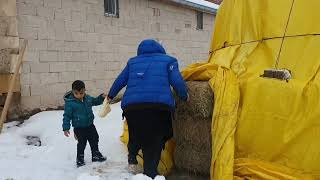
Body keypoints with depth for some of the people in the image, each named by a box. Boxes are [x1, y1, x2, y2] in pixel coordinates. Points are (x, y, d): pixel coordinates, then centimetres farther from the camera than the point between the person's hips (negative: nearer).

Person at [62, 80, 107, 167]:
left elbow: (95, 101, 18)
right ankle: (80, 159, 19)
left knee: (94, 140, 15)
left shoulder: (88, 98, -2)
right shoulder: (70, 102, -19)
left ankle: (96, 155, 33)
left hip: (90, 125, 6)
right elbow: (67, 116, -14)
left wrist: (101, 97, 1)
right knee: (82, 143, -1)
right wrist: (66, 128, -14)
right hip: (79, 128, -6)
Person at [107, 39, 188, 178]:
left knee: (136, 135, 25)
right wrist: (185, 97, 21)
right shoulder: (168, 60, 17)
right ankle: (150, 173, 3)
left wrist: (110, 95, 44)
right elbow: (177, 82, 5)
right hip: (159, 105, -2)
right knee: (155, 141, 7)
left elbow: (120, 81, 29)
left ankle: (132, 153, 5)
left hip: (132, 106, 3)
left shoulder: (133, 61, 25)